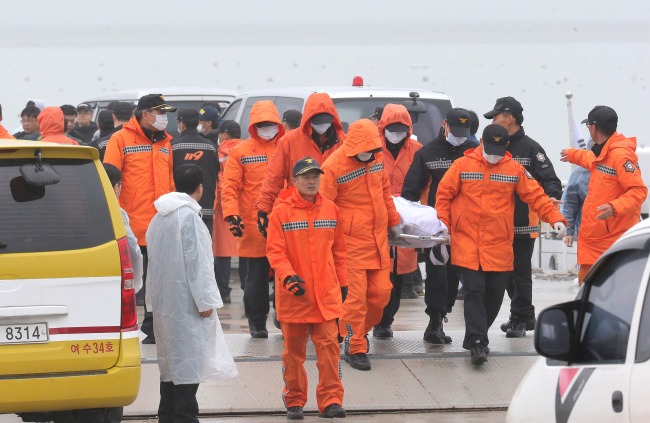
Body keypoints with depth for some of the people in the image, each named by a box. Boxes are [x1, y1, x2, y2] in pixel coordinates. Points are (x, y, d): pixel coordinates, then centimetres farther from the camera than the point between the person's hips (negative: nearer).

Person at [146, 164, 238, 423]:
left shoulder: (159, 217, 15)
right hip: (186, 304, -9)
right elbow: (196, 262, -16)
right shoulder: (188, 216, -14)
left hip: (163, 302, 9)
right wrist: (205, 301, -13)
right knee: (189, 365, -8)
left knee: (171, 363, 13)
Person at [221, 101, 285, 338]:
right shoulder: (241, 152, 4)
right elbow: (229, 186, 1)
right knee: (256, 277, 4)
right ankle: (257, 322, 13)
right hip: (253, 227, -1)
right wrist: (231, 214, -12)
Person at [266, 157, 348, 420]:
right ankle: (294, 402, 18)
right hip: (293, 293, -2)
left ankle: (331, 401, -1)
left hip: (326, 294, 2)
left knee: (328, 345, -5)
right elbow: (275, 251, -8)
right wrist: (288, 276, -22)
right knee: (294, 350, 7)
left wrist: (342, 282, 17)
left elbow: (338, 250, 16)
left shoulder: (330, 210, 7)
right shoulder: (281, 212, -4)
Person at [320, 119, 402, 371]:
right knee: (355, 296, -5)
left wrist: (393, 221, 28)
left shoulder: (376, 159, 5)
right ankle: (355, 348, 6)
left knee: (381, 291, 6)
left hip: (378, 240, 6)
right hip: (351, 243, -6)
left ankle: (360, 329, 29)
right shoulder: (333, 167, -14)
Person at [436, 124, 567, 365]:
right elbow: (444, 195, 5)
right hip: (467, 243, -2)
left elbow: (535, 195, 6)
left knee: (494, 294, 7)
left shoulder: (515, 170, 4)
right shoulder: (462, 166, 0)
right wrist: (443, 227, -5)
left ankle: (475, 338, 25)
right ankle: (477, 343, -13)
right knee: (474, 291, -12)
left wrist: (555, 218, -6)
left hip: (500, 246, 3)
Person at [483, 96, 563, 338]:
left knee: (521, 271, -3)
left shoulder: (530, 148, -6)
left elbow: (549, 179, -10)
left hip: (524, 223, -7)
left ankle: (519, 318, 4)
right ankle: (526, 317, 24)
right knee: (506, 272, 12)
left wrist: (552, 196, -28)